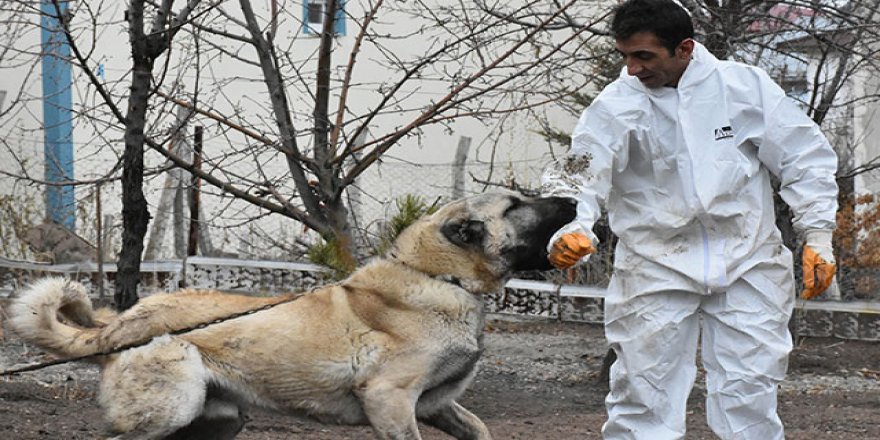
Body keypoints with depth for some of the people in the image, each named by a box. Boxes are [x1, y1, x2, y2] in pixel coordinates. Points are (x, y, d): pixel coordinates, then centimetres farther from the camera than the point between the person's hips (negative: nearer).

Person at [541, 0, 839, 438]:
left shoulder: (746, 85, -2)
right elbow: (581, 173, -17)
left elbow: (803, 158, 4)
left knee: (749, 401, 4)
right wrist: (569, 229, -38)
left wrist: (817, 236, -1)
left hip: (746, 263, 1)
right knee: (643, 393, 0)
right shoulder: (616, 105, -6)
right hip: (656, 267, -1)